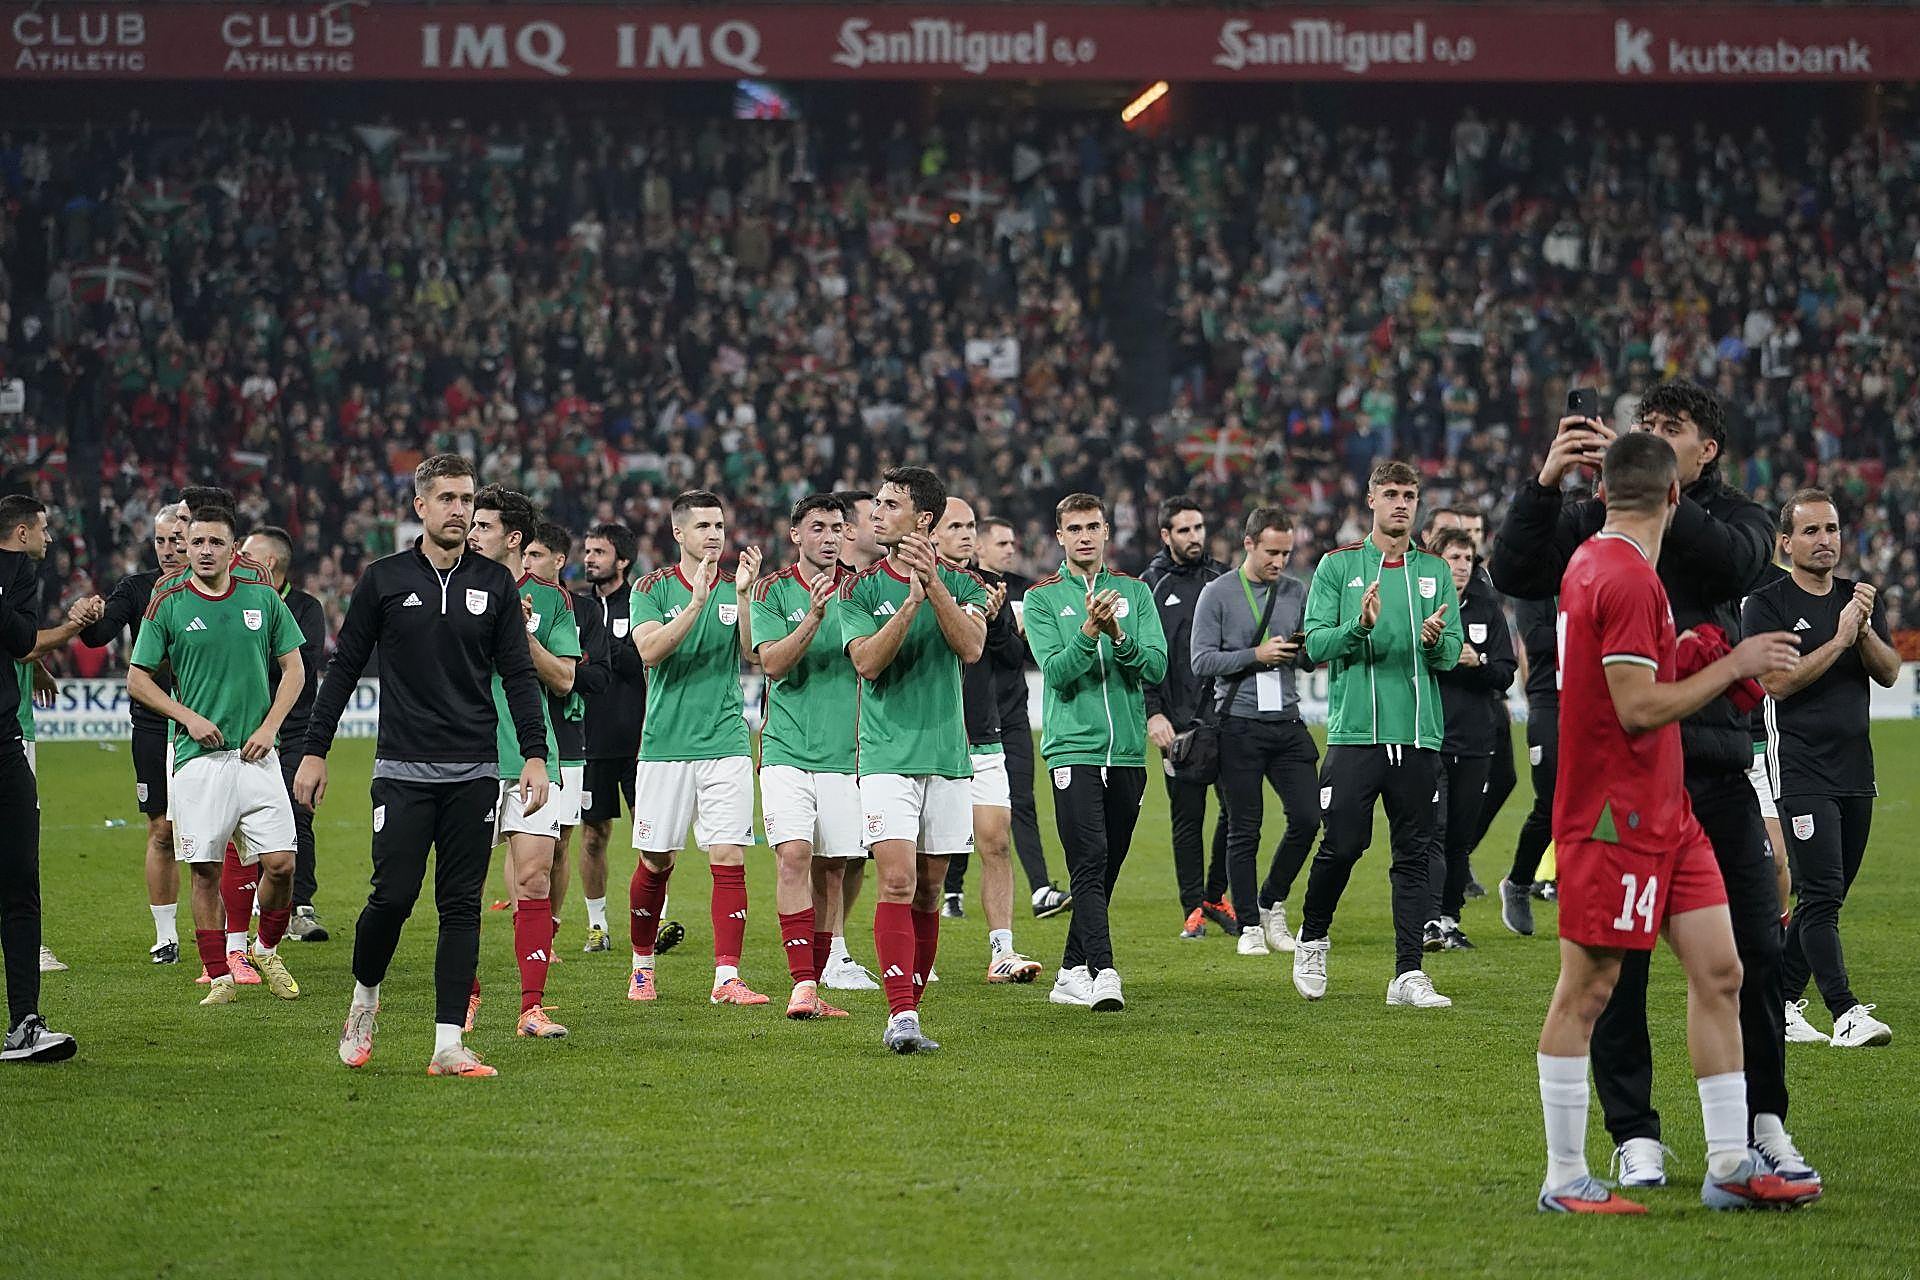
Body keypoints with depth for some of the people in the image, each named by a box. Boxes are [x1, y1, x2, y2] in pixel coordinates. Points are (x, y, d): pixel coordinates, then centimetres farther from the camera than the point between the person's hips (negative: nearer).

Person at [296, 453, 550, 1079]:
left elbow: (519, 675, 8)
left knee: (461, 906, 0)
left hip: (474, 774, 2)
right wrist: (314, 752, 4)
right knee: (393, 896, -9)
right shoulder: (384, 579, 3)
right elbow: (344, 668, 7)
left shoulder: (495, 583, 7)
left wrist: (535, 755, -2)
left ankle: (448, 1044, 1)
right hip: (403, 769, -2)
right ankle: (364, 998, 19)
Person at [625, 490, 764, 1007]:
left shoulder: (735, 589, 8)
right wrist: (697, 602, -24)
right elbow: (649, 650, -14)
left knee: (729, 859, -9)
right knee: (655, 862, 6)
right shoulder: (654, 588, 2)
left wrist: (744, 595, -21)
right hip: (665, 745, -1)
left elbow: (754, 652, -7)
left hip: (726, 742, 1)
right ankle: (642, 964, 26)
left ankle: (727, 977, -10)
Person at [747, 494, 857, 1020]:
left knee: (828, 869, 5)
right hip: (787, 749, -2)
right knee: (793, 857, -16)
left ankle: (814, 985, 12)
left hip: (843, 753, 2)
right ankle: (802, 984, -19)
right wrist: (814, 615, -22)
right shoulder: (772, 591, 2)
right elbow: (772, 662, -10)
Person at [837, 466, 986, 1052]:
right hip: (887, 757, -2)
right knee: (897, 882, -14)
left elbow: (971, 647, -11)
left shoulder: (962, 584, 6)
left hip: (948, 756, 2)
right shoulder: (859, 589, 4)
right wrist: (910, 603, -22)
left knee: (928, 891, 6)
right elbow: (867, 661, -10)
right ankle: (902, 1018, -19)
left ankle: (909, 1008, 16)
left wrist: (934, 585, -21)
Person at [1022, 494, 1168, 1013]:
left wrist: (1118, 634, -17)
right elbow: (1056, 671, -8)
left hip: (1128, 753, 4)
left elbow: (1156, 667, 0)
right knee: (1090, 862, -17)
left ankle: (1072, 971, 18)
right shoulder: (1043, 598, 5)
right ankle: (1103, 974, -25)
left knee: (1107, 869, 8)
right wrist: (1089, 630, -23)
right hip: (1074, 749, -4)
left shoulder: (1134, 592, 12)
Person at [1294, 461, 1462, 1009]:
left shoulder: (1435, 571, 12)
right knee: (1341, 845, -6)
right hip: (1355, 731, -3)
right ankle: (1312, 941, 19)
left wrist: (1435, 640, -15)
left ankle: (1408, 975, 2)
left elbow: (1452, 653, 8)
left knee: (1413, 855, 1)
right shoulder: (1338, 566, 5)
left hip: (1418, 734, 3)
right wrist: (1359, 626, -18)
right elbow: (1315, 643, -1)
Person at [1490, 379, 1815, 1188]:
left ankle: (1764, 1126, 16)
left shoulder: (1736, 518, 9)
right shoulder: (1594, 520, 10)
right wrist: (1545, 483, -18)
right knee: (1617, 960, 1)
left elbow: (1737, 559, -15)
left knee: (1754, 952, 2)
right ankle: (1635, 1135, 9)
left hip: (1716, 763, 0)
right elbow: (1514, 574, -4)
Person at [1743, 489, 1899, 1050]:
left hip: (1856, 771, 6)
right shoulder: (1766, 605, -4)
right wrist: (1839, 639, -16)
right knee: (1821, 895, -14)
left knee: (1825, 899, 9)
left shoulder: (1859, 598, 14)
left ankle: (1778, 1001, 19)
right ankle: (1845, 1013, -19)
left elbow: (1889, 672, 7)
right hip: (1801, 770, -6)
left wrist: (1865, 630, -11)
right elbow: (1778, 682, -13)